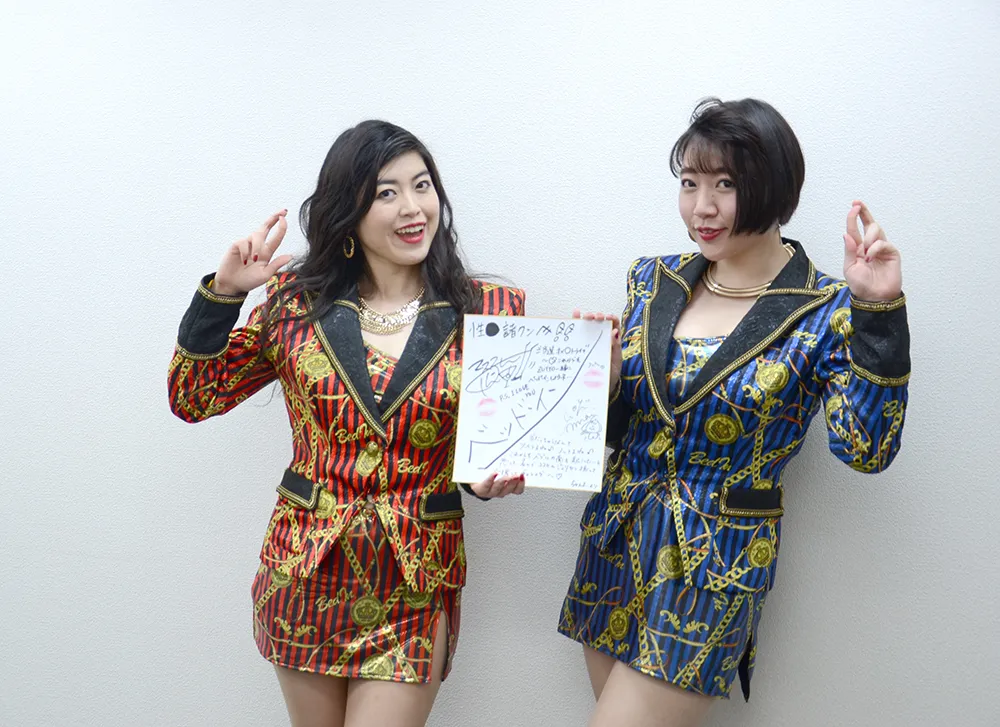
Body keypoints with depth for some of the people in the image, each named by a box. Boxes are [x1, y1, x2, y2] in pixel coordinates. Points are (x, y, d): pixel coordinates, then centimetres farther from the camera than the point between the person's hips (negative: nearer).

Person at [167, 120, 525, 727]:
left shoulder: (488, 311, -5)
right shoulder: (298, 302, 0)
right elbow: (193, 398, 3)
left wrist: (493, 478, -19)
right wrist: (223, 293, -8)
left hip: (415, 586, -2)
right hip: (305, 570, 2)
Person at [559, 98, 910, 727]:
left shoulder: (826, 312, -9)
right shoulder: (655, 280, 3)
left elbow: (866, 450, -20)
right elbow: (614, 428, 8)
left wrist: (877, 313, -26)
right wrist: (600, 369, -12)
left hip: (714, 574, -5)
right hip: (615, 544, 5)